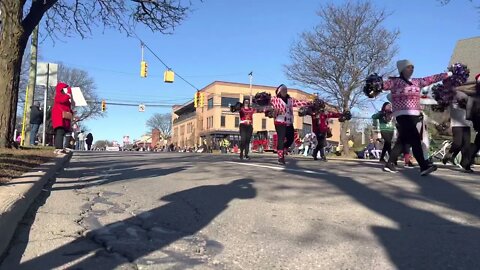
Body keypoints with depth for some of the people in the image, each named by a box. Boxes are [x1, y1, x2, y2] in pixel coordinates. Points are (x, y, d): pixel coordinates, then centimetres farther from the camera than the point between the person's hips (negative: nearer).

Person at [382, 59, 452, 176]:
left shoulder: (417, 82, 19)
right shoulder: (394, 81, -1)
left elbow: (431, 79, 24)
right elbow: (383, 85, -15)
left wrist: (449, 74, 27)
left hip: (414, 115, 8)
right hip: (403, 115, -8)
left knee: (402, 140, 9)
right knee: (415, 139, -17)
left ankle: (389, 164, 15)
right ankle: (424, 167, -20)